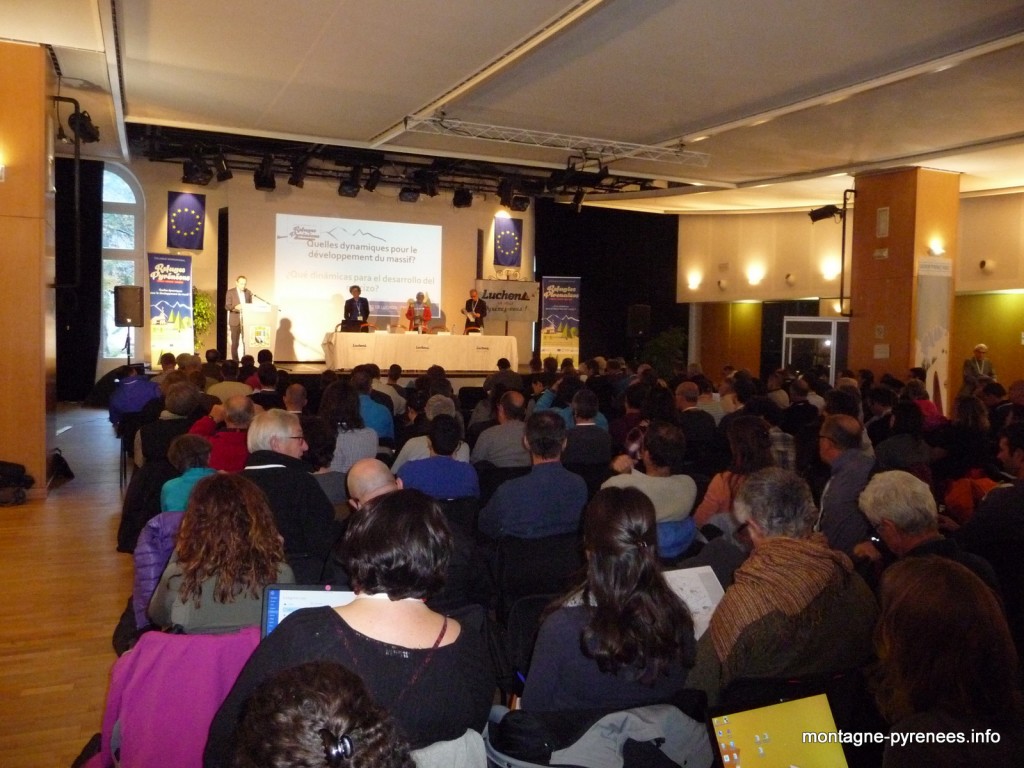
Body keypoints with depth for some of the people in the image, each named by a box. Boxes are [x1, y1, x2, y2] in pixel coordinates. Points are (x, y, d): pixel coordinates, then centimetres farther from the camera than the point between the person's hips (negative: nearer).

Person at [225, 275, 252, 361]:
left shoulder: (248, 292, 10)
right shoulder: (230, 292, -1)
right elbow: (227, 306, -7)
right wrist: (235, 307, -27)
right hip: (235, 321, -3)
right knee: (235, 343, -1)